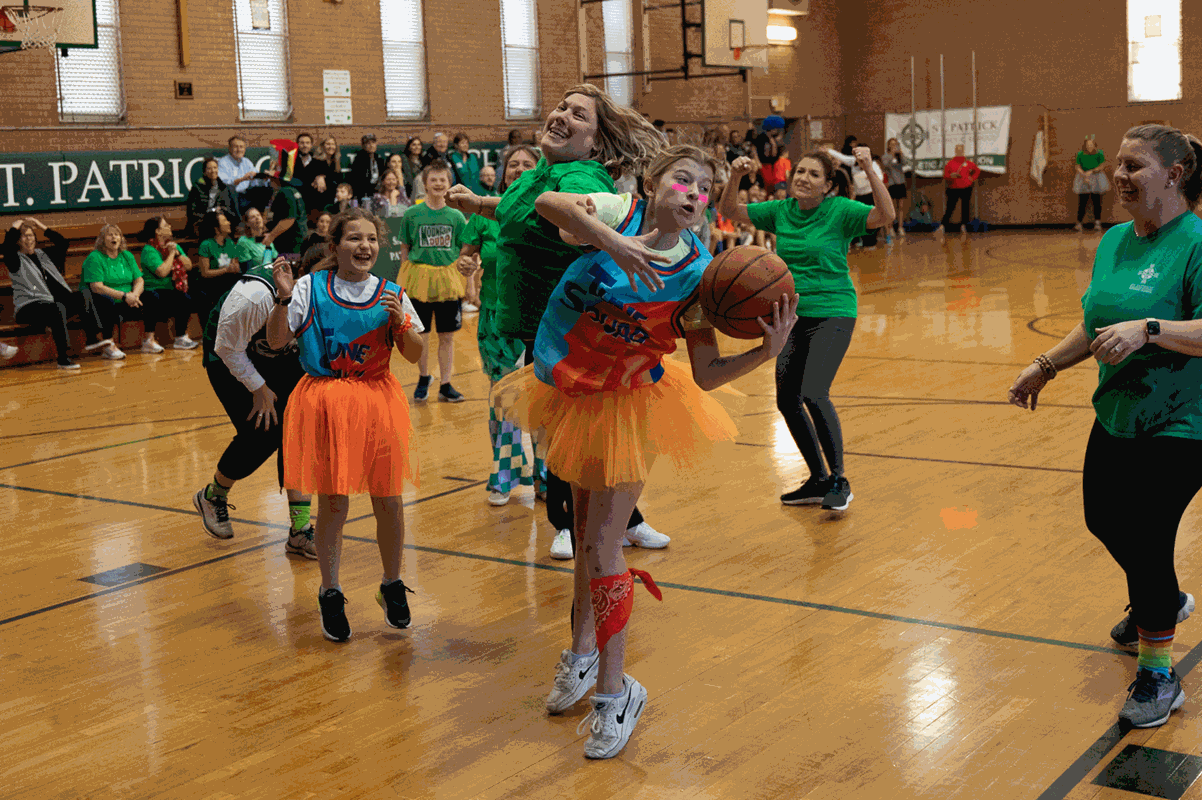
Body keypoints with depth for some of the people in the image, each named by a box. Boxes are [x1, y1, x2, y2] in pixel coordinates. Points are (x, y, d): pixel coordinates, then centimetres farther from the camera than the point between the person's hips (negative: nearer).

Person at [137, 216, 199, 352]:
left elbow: (189, 266, 9)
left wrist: (177, 253, -6)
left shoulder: (173, 245, 15)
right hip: (155, 291, -6)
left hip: (174, 289, 6)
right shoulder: (149, 250, -8)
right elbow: (162, 272, -22)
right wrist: (171, 253, -11)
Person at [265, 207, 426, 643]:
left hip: (378, 402, 2)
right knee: (332, 503, 0)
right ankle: (330, 594, 20)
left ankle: (392, 586, 28)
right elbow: (276, 342, -3)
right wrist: (283, 298, -15)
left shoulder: (392, 294, 3)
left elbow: (415, 356, 5)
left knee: (388, 499, 5)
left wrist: (401, 323, -12)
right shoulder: (310, 288, -2)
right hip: (326, 402, -2)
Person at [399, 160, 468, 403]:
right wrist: (405, 280, 2)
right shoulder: (412, 214, 0)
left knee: (447, 336, 4)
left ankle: (445, 385, 13)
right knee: (421, 334, 7)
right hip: (419, 277, -1)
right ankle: (423, 378, 28)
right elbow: (405, 249, 5)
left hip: (448, 278, 1)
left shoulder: (456, 216, 3)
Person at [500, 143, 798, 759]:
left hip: (629, 407, -2)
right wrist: (612, 242, -44)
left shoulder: (698, 273, -12)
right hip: (570, 395, 2)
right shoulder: (622, 214, -13)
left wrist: (768, 350, -29)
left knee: (601, 545, -3)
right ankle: (584, 654, 41)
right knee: (587, 532, 19)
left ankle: (616, 692, 14)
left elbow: (706, 373, -14)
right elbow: (548, 202, -32)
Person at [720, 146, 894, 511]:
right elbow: (731, 212, 5)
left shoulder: (840, 210, -10)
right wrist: (734, 177, -13)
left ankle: (839, 482, -4)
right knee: (787, 401, 9)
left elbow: (886, 215, -24)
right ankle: (819, 480, 26)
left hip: (832, 316, -6)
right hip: (793, 316, 6)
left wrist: (869, 170, -34)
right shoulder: (781, 211, 4)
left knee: (814, 394, -21)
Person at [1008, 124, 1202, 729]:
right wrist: (1046, 367, 18)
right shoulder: (1114, 241, 7)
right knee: (1103, 519, 20)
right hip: (1116, 417, 9)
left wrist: (1149, 329, -37)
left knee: (1145, 540, -7)